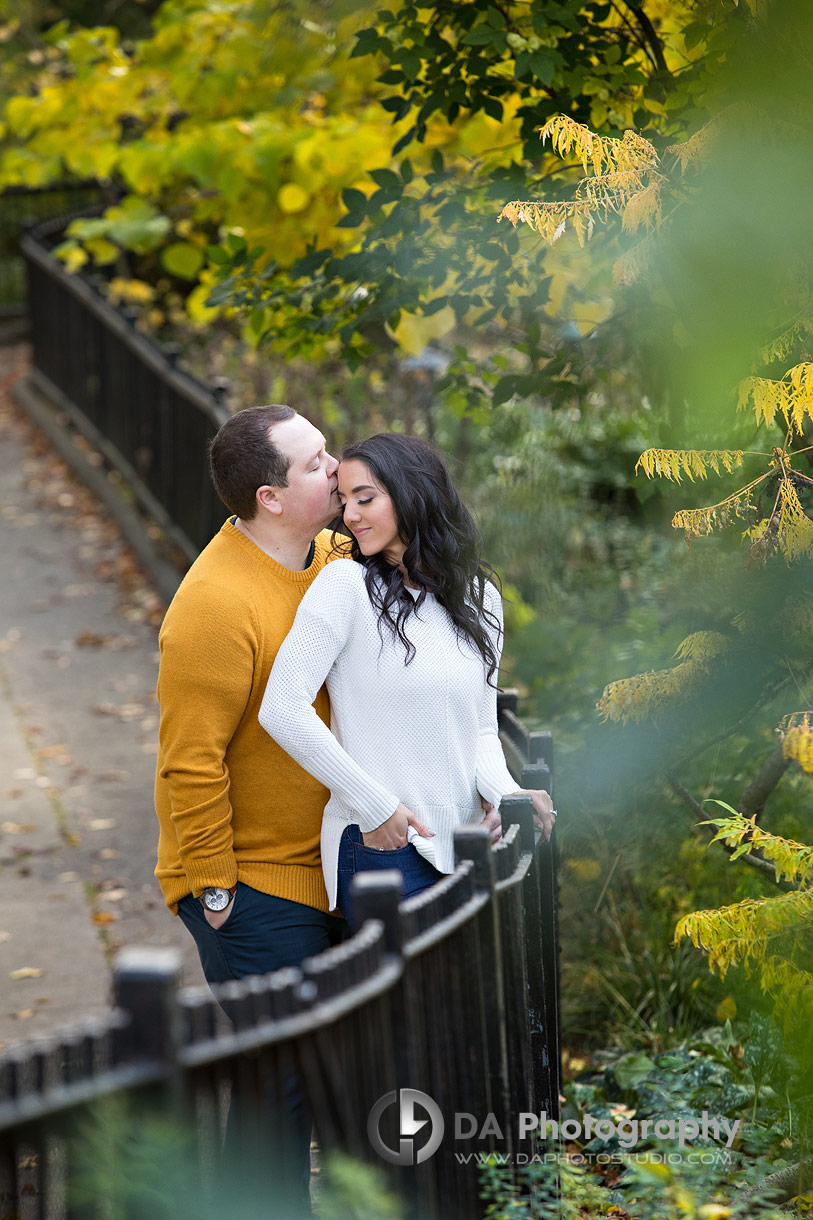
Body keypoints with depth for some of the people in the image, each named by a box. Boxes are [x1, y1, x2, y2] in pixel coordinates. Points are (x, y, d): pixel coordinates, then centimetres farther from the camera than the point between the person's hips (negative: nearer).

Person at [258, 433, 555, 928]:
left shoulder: (478, 596, 11)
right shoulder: (347, 585, -6)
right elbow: (282, 709, -15)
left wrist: (505, 793, -5)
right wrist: (374, 807, -13)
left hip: (460, 847, 5)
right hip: (380, 847, -5)